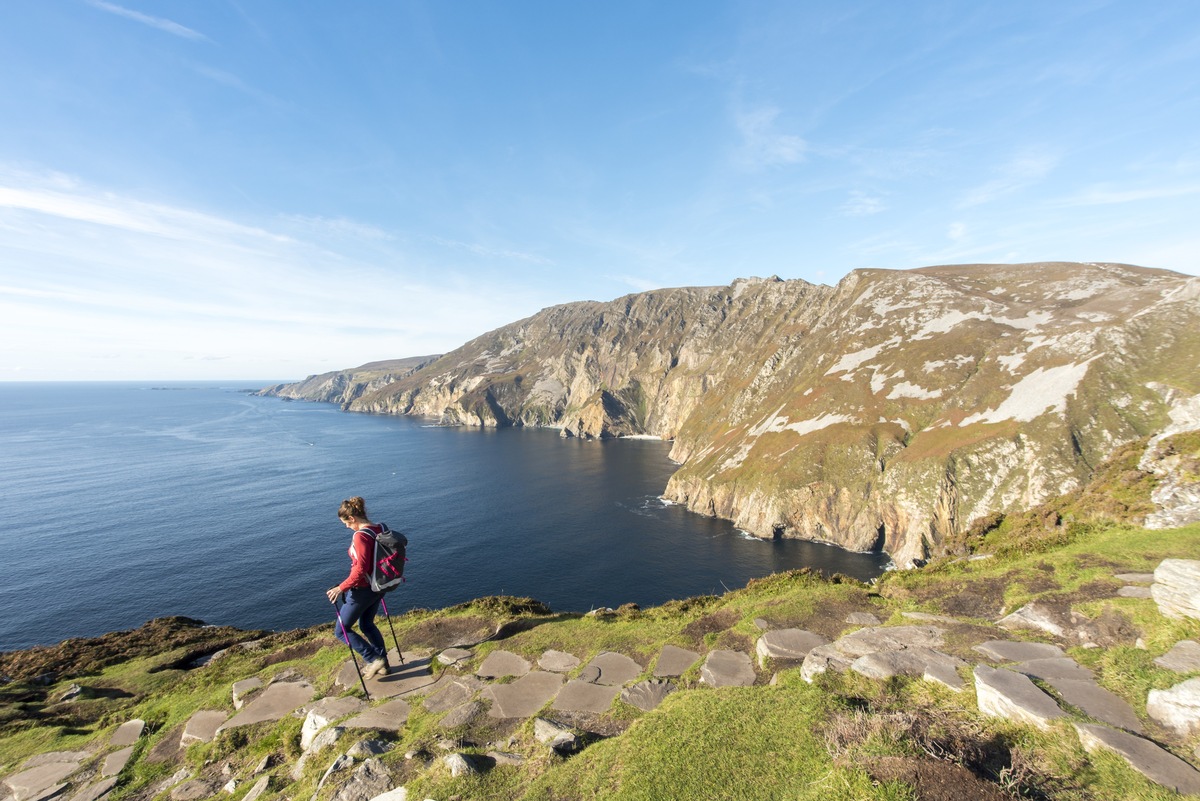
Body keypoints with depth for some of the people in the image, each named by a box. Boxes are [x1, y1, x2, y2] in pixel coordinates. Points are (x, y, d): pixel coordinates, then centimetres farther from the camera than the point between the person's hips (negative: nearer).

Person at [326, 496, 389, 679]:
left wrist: (341, 588, -19)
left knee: (342, 630, 12)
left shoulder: (360, 536, -24)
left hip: (362, 590, -8)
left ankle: (374, 659, 9)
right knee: (367, 624, 26)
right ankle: (382, 663, 33)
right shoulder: (380, 529, 0)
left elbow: (360, 570, -28)